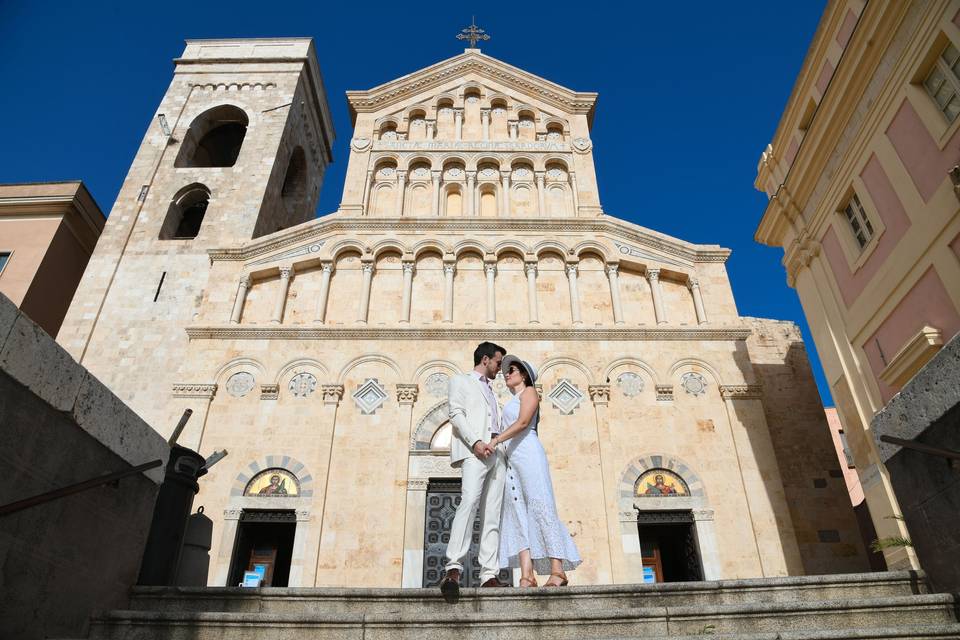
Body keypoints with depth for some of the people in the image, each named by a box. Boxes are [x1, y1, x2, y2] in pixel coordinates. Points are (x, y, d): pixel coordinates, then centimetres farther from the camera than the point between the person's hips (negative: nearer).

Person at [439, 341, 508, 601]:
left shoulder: (490, 392, 33)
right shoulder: (460, 381, 14)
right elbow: (456, 414, -2)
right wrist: (475, 442, -16)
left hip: (496, 455, 7)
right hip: (473, 451, -7)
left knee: (492, 516, -2)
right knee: (469, 502, -26)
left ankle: (489, 575, -6)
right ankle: (453, 569, -31)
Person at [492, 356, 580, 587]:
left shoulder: (529, 391, 8)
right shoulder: (511, 404, 32)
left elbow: (523, 422, -9)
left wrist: (495, 440, -17)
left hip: (527, 453, -7)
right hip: (510, 459, 7)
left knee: (540, 507, -15)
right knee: (518, 514, -6)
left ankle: (558, 571, -19)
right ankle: (527, 576, -15)